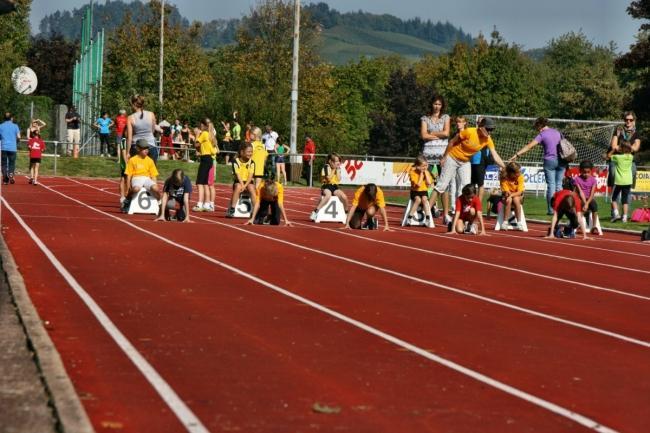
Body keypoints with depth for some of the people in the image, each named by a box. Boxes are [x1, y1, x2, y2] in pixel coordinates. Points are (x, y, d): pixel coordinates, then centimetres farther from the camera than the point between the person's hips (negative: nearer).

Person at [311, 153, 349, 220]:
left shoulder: (338, 169, 9)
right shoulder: (326, 167, -6)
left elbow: (339, 179, -2)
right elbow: (329, 178, -17)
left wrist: (338, 170, -6)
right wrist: (333, 169, -12)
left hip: (335, 186, 5)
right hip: (326, 186, -5)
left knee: (344, 197, -20)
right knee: (328, 195, -38)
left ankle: (346, 212, 7)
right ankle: (315, 212, -34)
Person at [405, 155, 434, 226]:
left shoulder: (427, 172, 2)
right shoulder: (413, 172, -11)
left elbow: (429, 183, -13)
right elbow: (418, 184, -20)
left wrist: (425, 172, -12)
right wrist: (421, 173, -17)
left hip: (424, 191, 2)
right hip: (415, 191, -2)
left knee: (424, 199, -30)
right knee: (418, 199, -33)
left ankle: (428, 218, -31)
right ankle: (409, 218, -25)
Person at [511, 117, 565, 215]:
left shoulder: (542, 135, -6)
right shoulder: (557, 132, 11)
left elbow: (529, 146, -13)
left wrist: (517, 154, -16)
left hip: (550, 161, -5)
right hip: (561, 161, 5)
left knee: (551, 185, -1)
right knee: (559, 185, 8)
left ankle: (551, 209, -2)